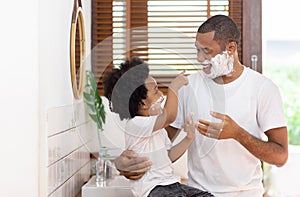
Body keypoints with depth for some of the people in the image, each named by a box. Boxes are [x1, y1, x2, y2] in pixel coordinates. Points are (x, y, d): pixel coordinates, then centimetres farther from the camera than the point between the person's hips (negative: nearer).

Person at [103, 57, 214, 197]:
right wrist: (174, 87, -19)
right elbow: (169, 117, -30)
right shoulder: (134, 125, -17)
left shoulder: (157, 127, 15)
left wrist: (188, 138, 3)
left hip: (170, 185, 9)